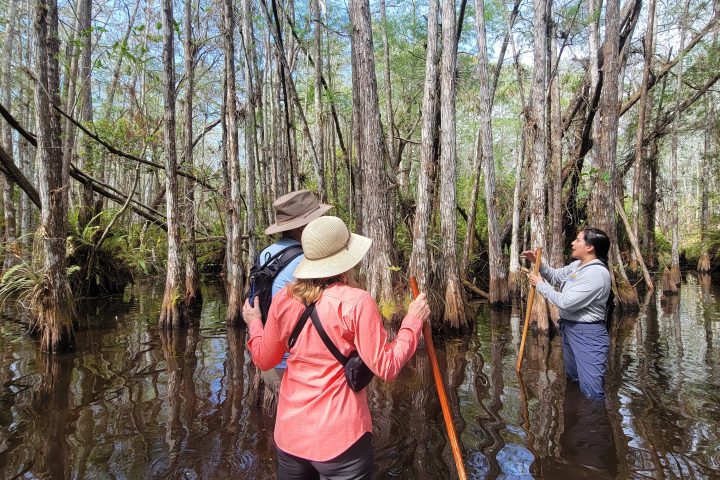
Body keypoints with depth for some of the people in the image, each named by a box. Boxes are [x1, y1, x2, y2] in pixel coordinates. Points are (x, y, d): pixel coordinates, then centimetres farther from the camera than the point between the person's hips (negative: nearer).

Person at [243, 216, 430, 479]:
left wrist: (253, 322, 26)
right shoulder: (356, 302, -18)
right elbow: (385, 368, -15)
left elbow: (264, 359, 8)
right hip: (340, 439, -4)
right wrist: (413, 321, -4)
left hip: (289, 433, 5)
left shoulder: (284, 299, -4)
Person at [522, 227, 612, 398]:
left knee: (591, 390, -10)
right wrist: (538, 262, 5)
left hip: (587, 334, -10)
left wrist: (540, 284, -14)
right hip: (569, 328, 10)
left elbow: (566, 302, -27)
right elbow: (556, 276, 22)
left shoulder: (597, 273, -24)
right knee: (572, 381, 27)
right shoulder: (577, 265, 6)